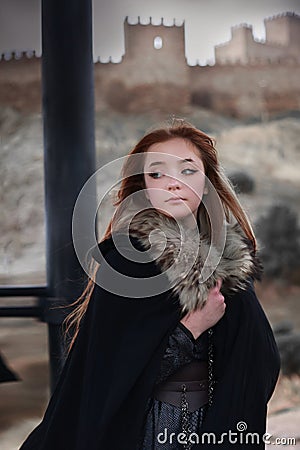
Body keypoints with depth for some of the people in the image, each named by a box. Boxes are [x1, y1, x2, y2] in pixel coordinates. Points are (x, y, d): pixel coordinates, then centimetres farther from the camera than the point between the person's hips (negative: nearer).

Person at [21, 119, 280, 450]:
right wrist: (192, 326, -20)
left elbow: (262, 361, 1)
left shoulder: (232, 255, -3)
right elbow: (111, 371, -22)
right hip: (140, 423, -4)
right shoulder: (125, 259, -17)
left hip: (216, 423, 5)